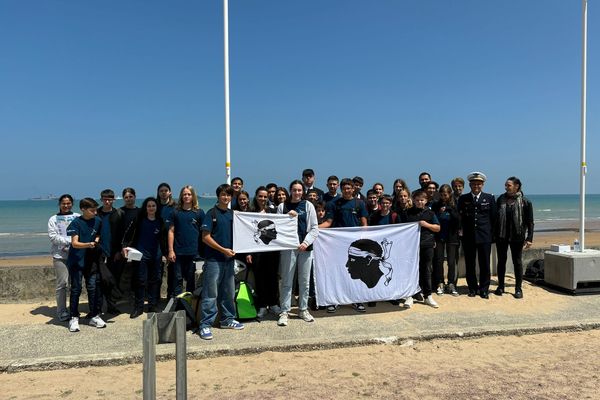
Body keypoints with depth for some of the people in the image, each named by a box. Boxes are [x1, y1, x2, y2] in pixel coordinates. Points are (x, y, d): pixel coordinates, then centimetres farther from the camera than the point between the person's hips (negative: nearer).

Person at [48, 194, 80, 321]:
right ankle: (62, 312, 7)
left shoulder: (78, 217, 7)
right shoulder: (54, 219, 7)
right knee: (62, 284, -2)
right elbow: (53, 236, -3)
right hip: (60, 255, -1)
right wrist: (69, 241, -13)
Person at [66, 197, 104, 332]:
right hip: (76, 261, -4)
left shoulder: (98, 221, 2)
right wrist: (88, 244, -35)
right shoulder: (76, 223, -11)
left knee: (93, 288, 5)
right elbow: (75, 243, -18)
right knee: (76, 289, 1)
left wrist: (97, 239, -1)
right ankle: (74, 318, 12)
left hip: (91, 260, 4)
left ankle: (94, 316, 15)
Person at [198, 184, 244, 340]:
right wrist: (223, 250, -15)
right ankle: (205, 325, 2)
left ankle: (228, 319, 27)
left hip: (229, 258, 6)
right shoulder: (212, 213, -5)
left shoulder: (233, 214, 12)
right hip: (213, 259, -6)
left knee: (229, 292, 14)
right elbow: (205, 237, -10)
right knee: (210, 293, -4)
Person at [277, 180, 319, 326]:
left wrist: (306, 242, -9)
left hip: (305, 247, 1)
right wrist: (288, 217, -11)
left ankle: (303, 309, 21)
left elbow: (314, 228, 4)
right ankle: (284, 311, 7)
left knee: (304, 281, 9)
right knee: (286, 281, 1)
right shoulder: (282, 206, 7)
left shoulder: (308, 206, 7)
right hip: (288, 247, -1)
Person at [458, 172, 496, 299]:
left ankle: (484, 289, 16)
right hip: (468, 237, 1)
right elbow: (460, 217, 8)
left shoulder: (490, 198, 4)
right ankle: (472, 288, 20)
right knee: (470, 264, 7)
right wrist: (463, 230, 1)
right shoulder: (463, 199, 5)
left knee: (485, 264, 4)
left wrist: (492, 234, 3)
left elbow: (494, 217, 6)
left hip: (485, 236, -1)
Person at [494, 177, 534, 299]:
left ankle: (518, 288, 16)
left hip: (517, 236, -3)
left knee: (517, 262, 6)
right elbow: (495, 217, 6)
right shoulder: (501, 199, 3)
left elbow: (530, 222, -4)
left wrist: (529, 238, -9)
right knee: (501, 261, 10)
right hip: (501, 236, 3)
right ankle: (500, 286, 21)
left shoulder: (525, 202, -6)